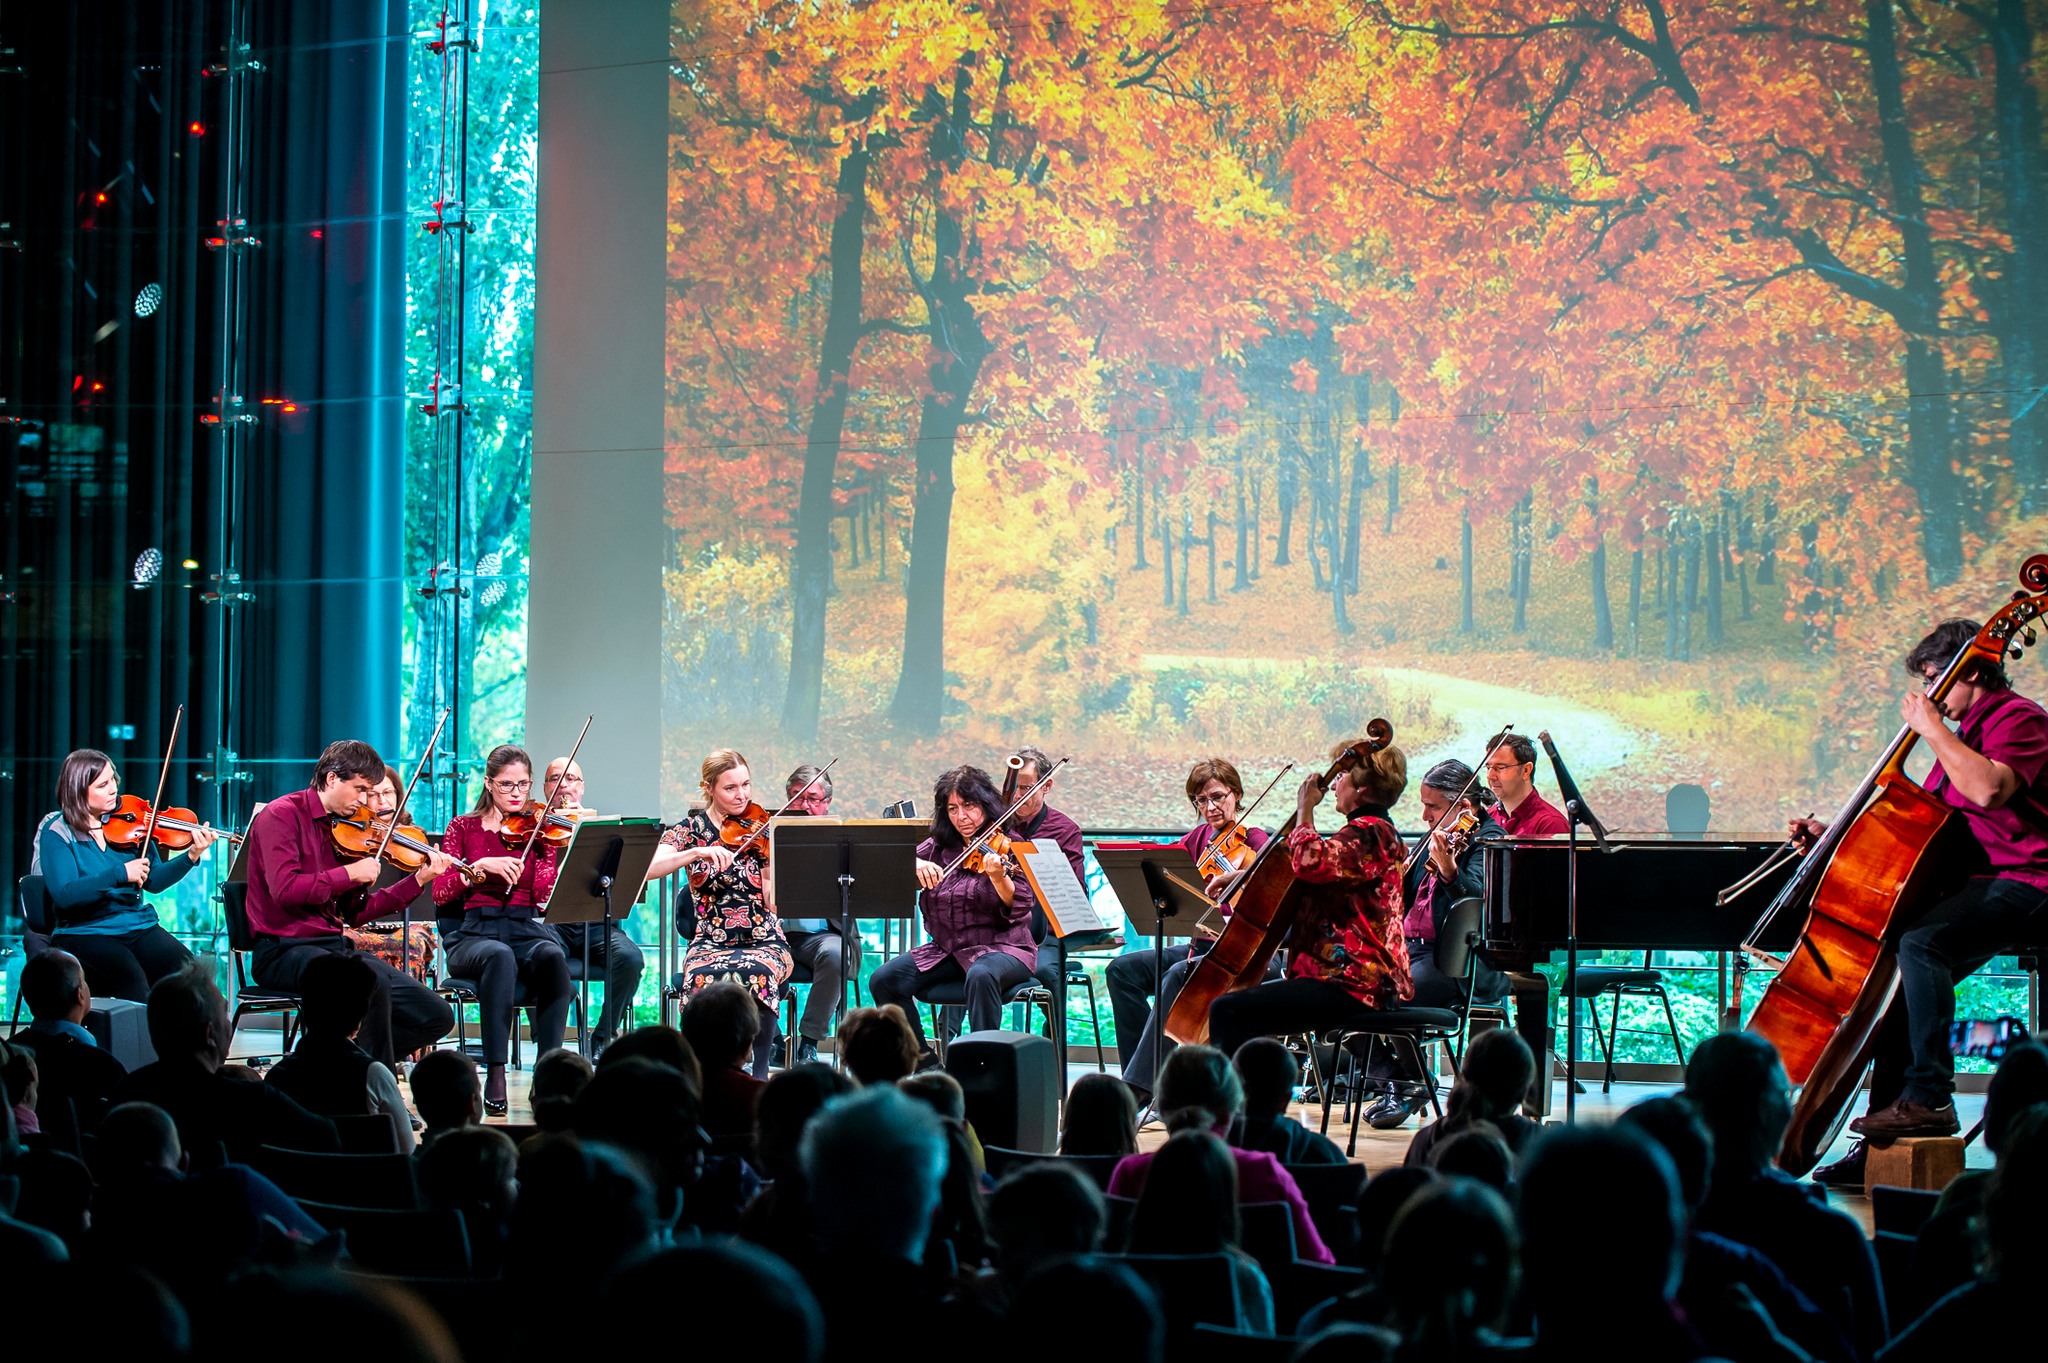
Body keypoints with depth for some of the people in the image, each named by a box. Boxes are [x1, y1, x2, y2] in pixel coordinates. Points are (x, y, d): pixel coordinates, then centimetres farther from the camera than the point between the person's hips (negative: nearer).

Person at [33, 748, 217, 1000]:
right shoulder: (57, 833, -4)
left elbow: (154, 882, 7)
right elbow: (64, 895, -17)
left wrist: (191, 856, -9)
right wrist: (120, 874, -24)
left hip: (139, 927, 4)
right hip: (84, 933, -4)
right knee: (130, 976, -34)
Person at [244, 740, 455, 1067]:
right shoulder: (282, 815, -7)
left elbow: (356, 913, 11)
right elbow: (285, 889, -23)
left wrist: (418, 880, 5)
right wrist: (350, 873, -17)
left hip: (334, 946, 8)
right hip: (284, 951, -8)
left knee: (437, 1017, -2)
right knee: (373, 981, -36)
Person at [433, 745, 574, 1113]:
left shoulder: (538, 831, 12)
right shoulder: (464, 828, 11)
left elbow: (544, 896, -4)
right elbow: (441, 895, 0)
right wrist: (481, 866, -13)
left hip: (527, 931, 1)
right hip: (475, 933, -1)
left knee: (552, 956, -35)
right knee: (499, 956, -38)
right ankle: (495, 1075, -38)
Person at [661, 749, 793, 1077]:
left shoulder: (760, 831, 7)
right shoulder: (691, 830, 6)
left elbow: (774, 902, -4)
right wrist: (698, 852, -25)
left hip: (764, 942, 0)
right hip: (711, 943, 0)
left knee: (756, 973, -36)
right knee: (705, 977, -36)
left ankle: (758, 1072, -25)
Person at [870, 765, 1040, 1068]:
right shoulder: (939, 846, 9)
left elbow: (1020, 908, -17)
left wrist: (998, 876, -35)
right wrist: (916, 864, -18)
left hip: (1002, 947, -5)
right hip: (947, 949, 5)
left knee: (981, 975, -39)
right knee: (884, 981, -13)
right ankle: (926, 1063, 0)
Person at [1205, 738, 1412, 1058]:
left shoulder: (1369, 832, -12)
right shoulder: (1375, 830, 23)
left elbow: (1311, 861, -30)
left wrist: (1305, 809, -13)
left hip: (1354, 986, -12)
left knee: (1227, 1011, -21)